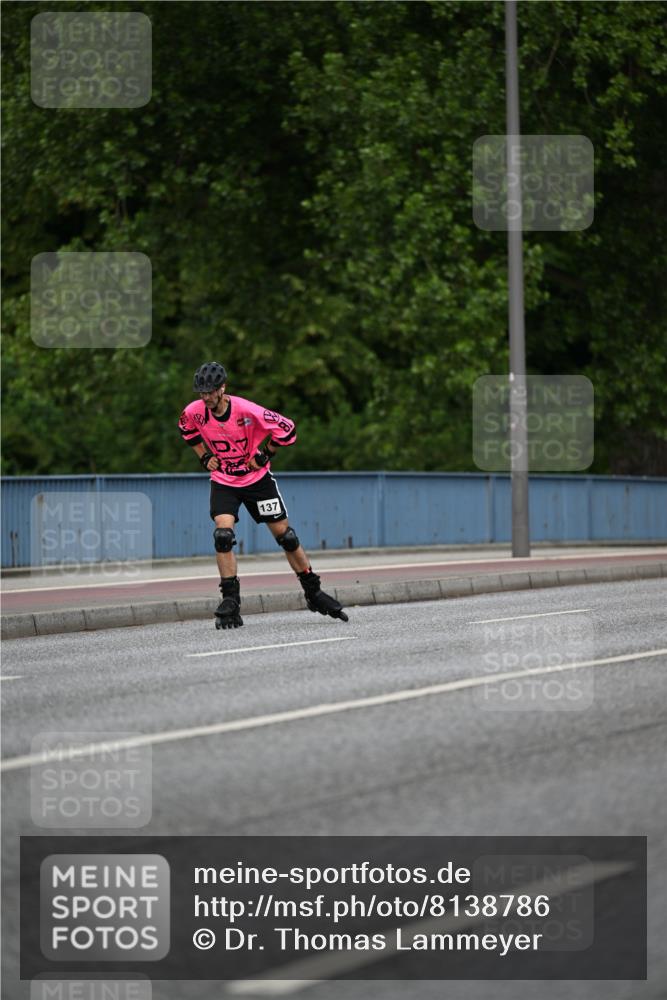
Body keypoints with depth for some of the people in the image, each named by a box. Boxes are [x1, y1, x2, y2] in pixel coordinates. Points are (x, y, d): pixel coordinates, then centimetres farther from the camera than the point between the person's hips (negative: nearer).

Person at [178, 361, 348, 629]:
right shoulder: (194, 411, -13)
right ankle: (230, 603, -12)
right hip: (223, 482, 2)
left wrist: (264, 455, -11)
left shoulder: (246, 410, -25)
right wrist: (204, 457, 3)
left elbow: (286, 428, -17)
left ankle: (314, 593, 17)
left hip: (257, 479, -2)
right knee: (222, 534, -19)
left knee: (285, 535, 3)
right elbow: (187, 429, 13)